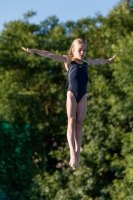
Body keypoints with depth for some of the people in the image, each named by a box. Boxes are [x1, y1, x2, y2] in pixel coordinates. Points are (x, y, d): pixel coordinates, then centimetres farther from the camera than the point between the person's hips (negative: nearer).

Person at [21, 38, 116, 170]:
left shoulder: (87, 62, 16)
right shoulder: (68, 60, 3)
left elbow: (99, 61, 37)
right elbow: (51, 55, -7)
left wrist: (109, 60, 54)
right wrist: (34, 51, -16)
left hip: (83, 95, 4)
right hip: (72, 93, -4)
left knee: (79, 124, 2)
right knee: (71, 122, -10)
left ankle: (77, 154, 1)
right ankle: (72, 152, -20)